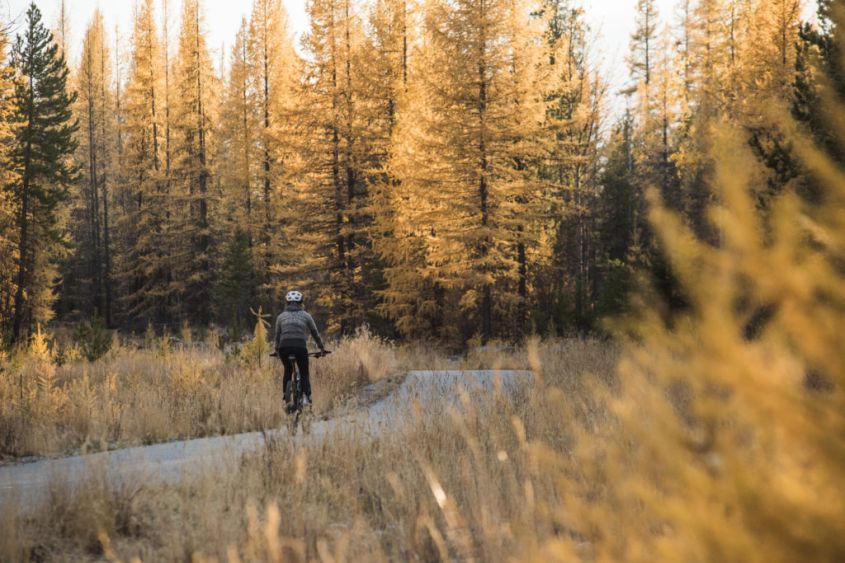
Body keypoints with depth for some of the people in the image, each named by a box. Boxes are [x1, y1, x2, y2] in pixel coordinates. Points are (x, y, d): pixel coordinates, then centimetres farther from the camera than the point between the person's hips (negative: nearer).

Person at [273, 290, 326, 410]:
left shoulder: (281, 316, 19)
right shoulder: (306, 315, 15)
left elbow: (277, 335, 24)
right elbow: (315, 333, 20)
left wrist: (276, 349, 38)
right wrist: (322, 348, 30)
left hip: (284, 347, 2)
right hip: (300, 346, -1)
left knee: (288, 370, 24)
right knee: (304, 373, 13)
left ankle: (286, 398, 13)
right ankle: (306, 396, -10)